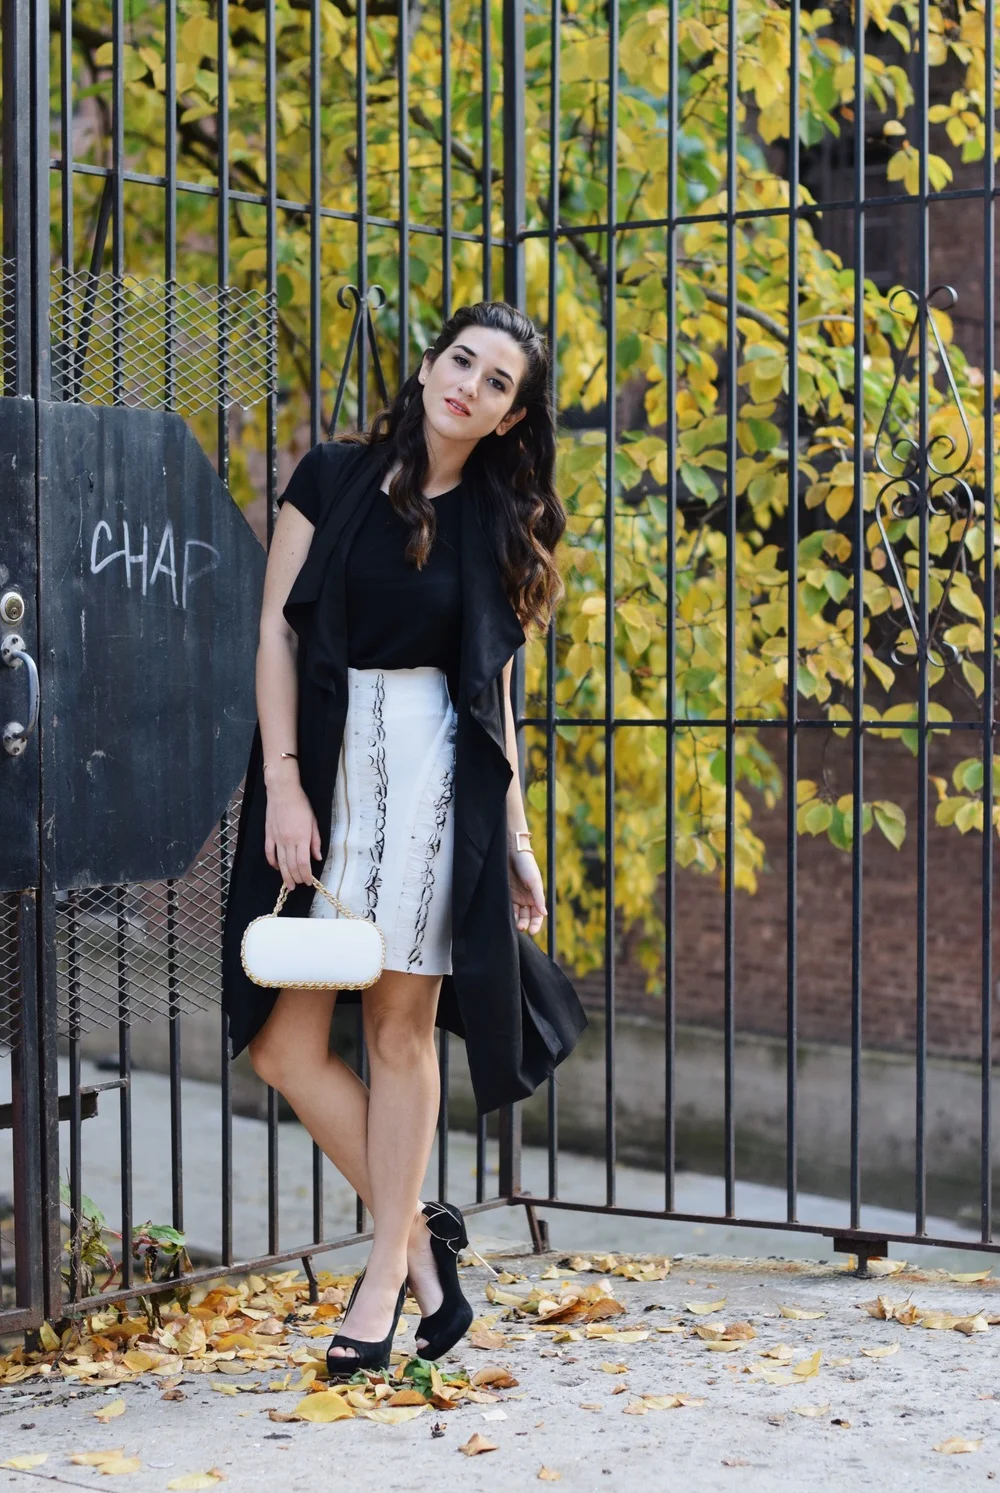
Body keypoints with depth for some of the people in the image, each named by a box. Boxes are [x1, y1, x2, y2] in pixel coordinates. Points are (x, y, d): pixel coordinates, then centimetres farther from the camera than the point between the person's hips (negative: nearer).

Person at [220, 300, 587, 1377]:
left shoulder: (496, 525, 9)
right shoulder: (335, 477, 5)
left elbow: (494, 689, 13)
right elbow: (277, 630, 1)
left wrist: (516, 840, 10)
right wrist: (283, 783, -9)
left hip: (436, 765, 0)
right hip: (321, 760, 0)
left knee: (400, 1024, 0)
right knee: (281, 1040, -4)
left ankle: (388, 1271, 11)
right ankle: (415, 1229, 14)